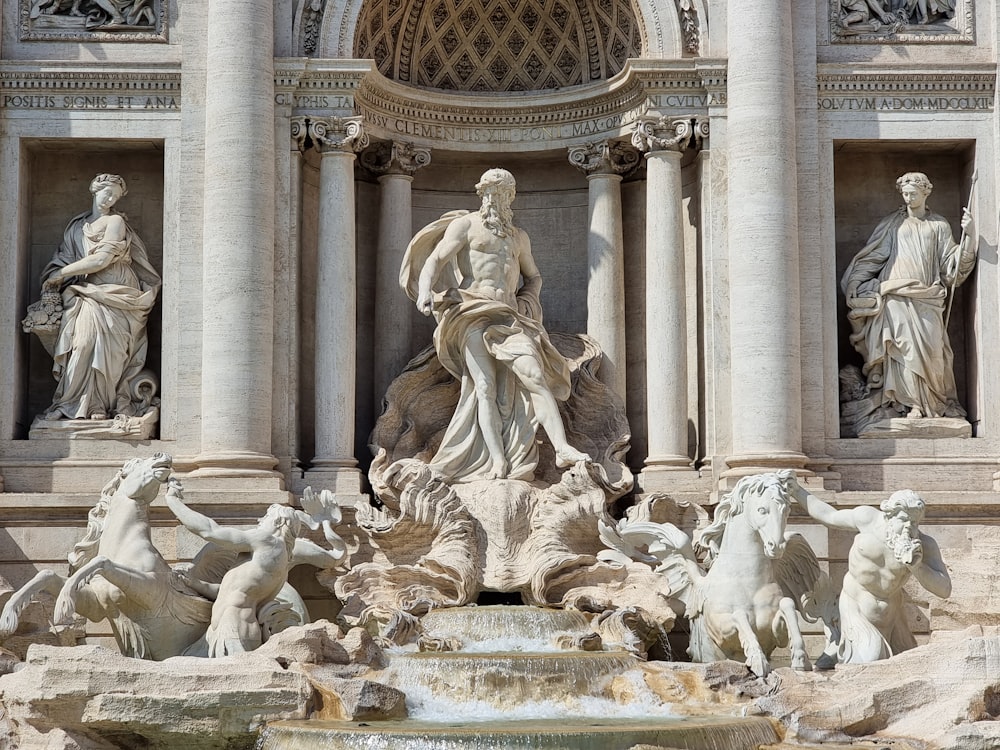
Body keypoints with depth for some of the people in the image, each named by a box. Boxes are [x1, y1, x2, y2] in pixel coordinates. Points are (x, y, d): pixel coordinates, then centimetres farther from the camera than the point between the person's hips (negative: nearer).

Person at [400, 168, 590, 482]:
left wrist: (526, 302, 15)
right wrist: (425, 290, -20)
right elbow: (434, 260, 0)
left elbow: (533, 276, 37)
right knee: (485, 385, -16)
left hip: (508, 316, 4)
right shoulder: (465, 225, 10)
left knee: (535, 375, -18)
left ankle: (562, 448, -28)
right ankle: (498, 462, -23)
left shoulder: (519, 236, 26)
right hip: (473, 314, -3)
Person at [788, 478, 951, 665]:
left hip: (890, 613, 3)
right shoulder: (869, 518, -16)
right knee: (870, 661, -20)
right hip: (856, 607, -3)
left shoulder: (925, 546, -16)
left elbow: (945, 590, -19)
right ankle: (835, 654, 11)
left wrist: (916, 567, -34)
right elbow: (829, 516, 1)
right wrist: (796, 490, 8)